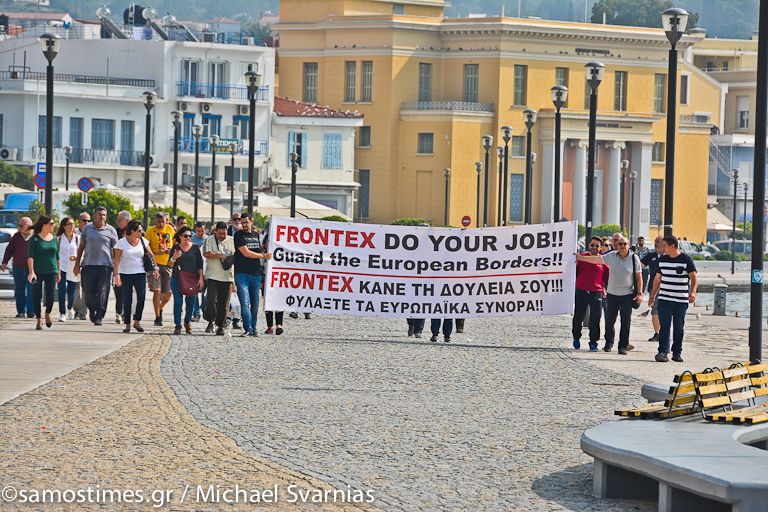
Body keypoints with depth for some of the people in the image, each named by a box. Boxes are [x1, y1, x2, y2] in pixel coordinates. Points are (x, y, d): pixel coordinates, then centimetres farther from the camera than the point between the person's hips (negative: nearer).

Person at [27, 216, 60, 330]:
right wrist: (31, 272, -21)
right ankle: (39, 320, 9)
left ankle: (47, 314, 24)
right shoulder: (35, 239, -3)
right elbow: (30, 256, -10)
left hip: (51, 272, 3)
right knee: (37, 296, -2)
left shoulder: (54, 239, 10)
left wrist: (59, 272, 14)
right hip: (38, 272, -3)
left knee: (50, 296, -4)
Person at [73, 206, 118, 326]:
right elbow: (81, 247, 15)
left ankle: (99, 317, -2)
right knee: (88, 292, 2)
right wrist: (77, 264, 10)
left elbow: (116, 249, 9)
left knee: (102, 293, -6)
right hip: (88, 265, 2)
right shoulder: (87, 229, 11)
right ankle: (92, 309, 28)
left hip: (105, 266, -2)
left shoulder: (111, 231, 7)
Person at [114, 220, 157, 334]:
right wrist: (116, 274, -17)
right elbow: (117, 259, -9)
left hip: (140, 273, 3)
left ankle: (137, 322, 2)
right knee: (127, 300, 0)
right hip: (125, 274, -2)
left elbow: (151, 255, 14)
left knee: (141, 297, -10)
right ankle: (127, 324, 7)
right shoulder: (121, 243, -5)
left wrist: (155, 267, 4)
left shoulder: (143, 241, 6)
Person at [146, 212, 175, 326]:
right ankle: (157, 317, -2)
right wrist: (155, 252, -17)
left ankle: (160, 309, 31)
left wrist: (172, 251, -1)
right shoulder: (150, 230, 0)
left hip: (168, 264, 3)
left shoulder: (170, 229, 9)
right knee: (157, 291, -10)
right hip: (156, 264, -3)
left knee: (168, 293, 4)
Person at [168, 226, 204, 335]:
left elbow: (200, 265, 7)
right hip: (177, 279, -1)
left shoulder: (195, 248, 6)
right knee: (178, 302, -6)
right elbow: (170, 265, 5)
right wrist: (173, 258, -15)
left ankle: (188, 322, 26)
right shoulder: (175, 248, 5)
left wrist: (201, 278, -1)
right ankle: (177, 325, -1)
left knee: (190, 302, 3)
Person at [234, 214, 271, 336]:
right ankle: (248, 329, -17)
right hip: (242, 273, -5)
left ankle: (253, 328, 14)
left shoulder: (256, 235, 15)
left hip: (255, 274, 5)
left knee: (255, 303, 6)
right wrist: (263, 256, -3)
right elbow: (246, 253, -10)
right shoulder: (239, 235, -2)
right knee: (245, 303, -13)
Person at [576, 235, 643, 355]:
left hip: (628, 294, -2)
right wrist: (580, 258, 11)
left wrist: (639, 293, -4)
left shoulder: (634, 258, -1)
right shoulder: (611, 256, 3)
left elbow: (638, 277, 1)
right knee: (609, 320, 6)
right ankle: (608, 344, 22)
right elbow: (596, 259, 10)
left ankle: (623, 346, 2)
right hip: (612, 294, 2)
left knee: (625, 321, -3)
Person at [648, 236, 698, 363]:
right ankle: (662, 352, -11)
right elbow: (657, 279, 17)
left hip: (681, 300, -2)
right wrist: (652, 296, 16)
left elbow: (694, 278, -7)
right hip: (664, 299, 2)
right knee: (664, 326, -8)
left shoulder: (686, 260, -3)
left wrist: (693, 292, -23)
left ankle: (677, 353, 13)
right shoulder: (662, 259, 9)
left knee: (679, 327, 5)